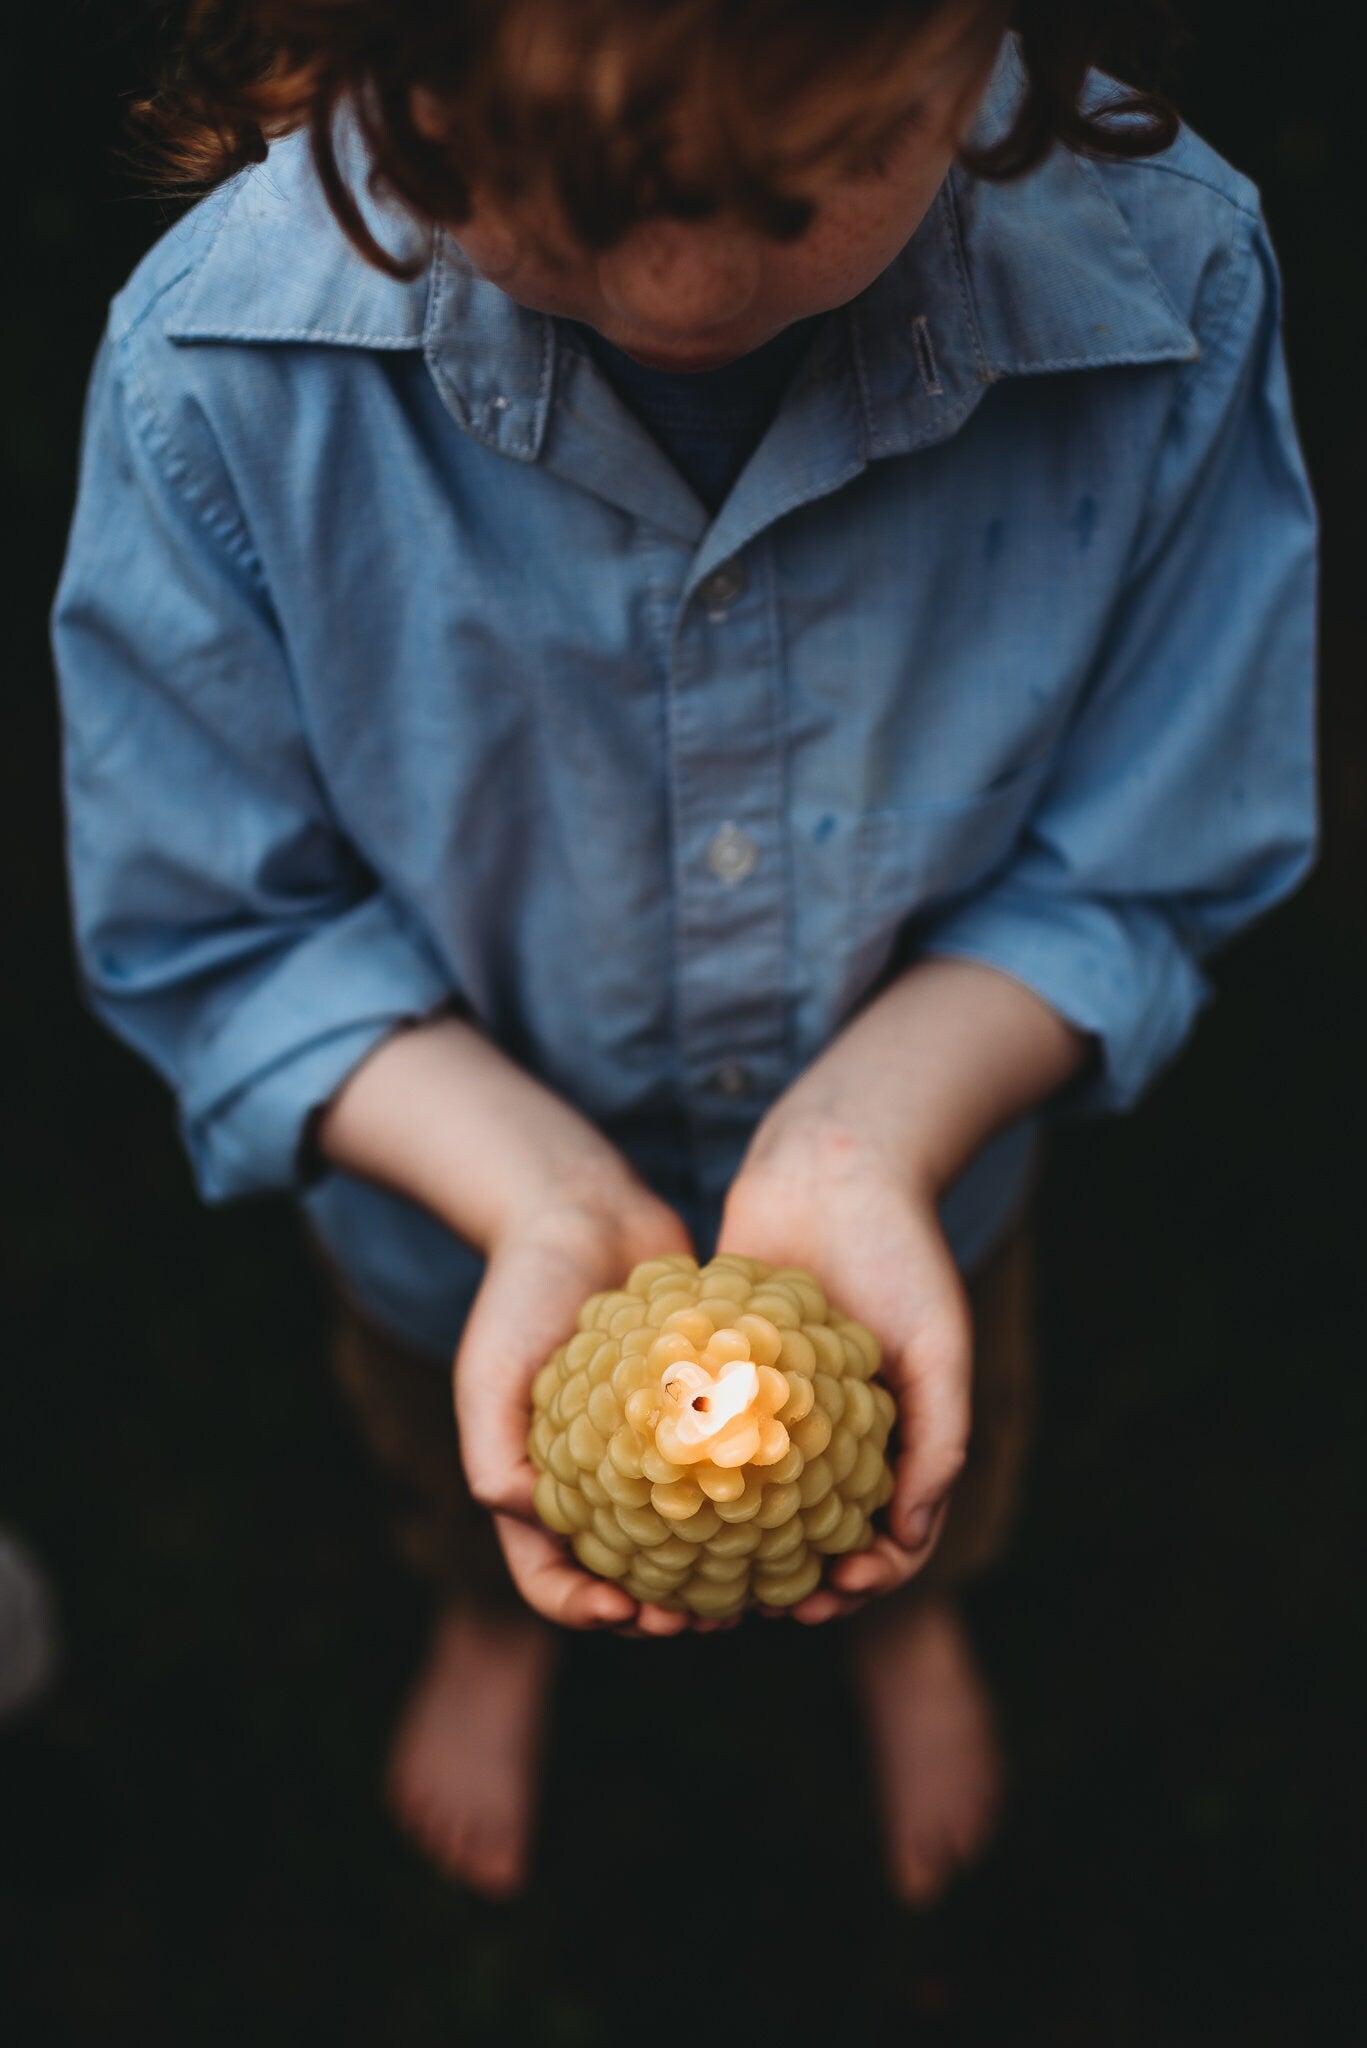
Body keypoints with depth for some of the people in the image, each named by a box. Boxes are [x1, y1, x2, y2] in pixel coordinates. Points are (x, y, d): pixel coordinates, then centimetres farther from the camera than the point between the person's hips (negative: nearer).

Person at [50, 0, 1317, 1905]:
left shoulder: (1168, 284, -31)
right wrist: (540, 1198, -35)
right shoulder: (216, 359, -33)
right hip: (463, 1184, 0)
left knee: (921, 1482, 35)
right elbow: (209, 929, -21)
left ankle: (907, 1612, 75)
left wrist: (866, 1141, -35)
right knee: (468, 1487, 35)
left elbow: (1139, 869, -19)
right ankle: (493, 1616, 75)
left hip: (918, 1134, 1)